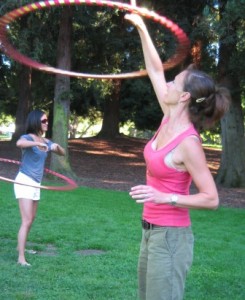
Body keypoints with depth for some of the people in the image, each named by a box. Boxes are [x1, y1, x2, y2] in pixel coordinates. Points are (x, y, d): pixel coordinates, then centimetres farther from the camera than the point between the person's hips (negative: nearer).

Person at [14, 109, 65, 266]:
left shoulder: (46, 141, 8)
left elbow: (63, 153, 14)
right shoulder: (28, 138, -14)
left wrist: (56, 146, -7)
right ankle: (21, 258, -10)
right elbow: (19, 143, -38)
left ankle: (20, 246, 39)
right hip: (25, 182, -8)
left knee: (31, 219, 21)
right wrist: (37, 144, -46)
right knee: (27, 221, -13)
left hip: (36, 183, 8)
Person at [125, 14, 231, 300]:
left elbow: (211, 198, -19)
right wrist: (141, 28, 11)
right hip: (151, 231, 9)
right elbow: (155, 71, 9)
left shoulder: (188, 143, -22)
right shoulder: (170, 120, 0)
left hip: (170, 236, -9)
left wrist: (166, 198, -29)